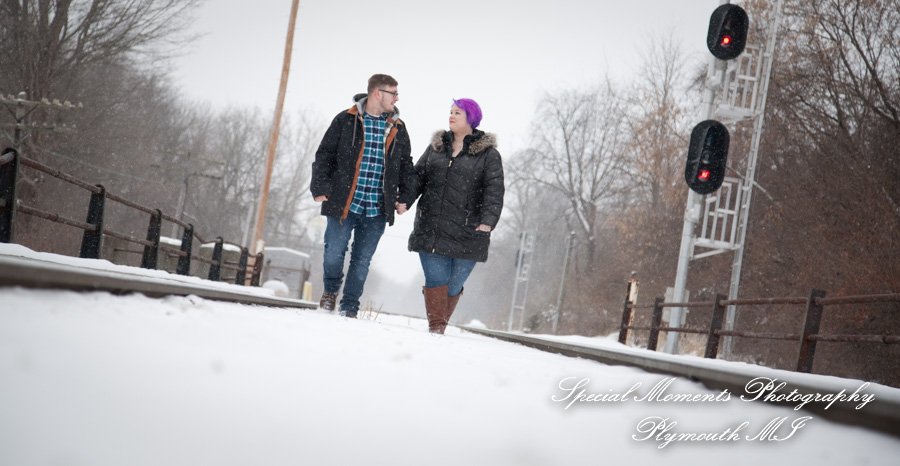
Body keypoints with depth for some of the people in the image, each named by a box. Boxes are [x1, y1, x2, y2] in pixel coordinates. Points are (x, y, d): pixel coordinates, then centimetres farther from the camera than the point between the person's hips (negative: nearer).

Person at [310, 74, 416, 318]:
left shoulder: (398, 129, 10)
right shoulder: (346, 121, 0)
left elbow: (406, 167, 19)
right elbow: (324, 155, 3)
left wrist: (404, 197, 10)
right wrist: (320, 188, -4)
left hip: (377, 209, 3)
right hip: (343, 204, -2)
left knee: (362, 260, 4)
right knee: (334, 253, -3)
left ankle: (349, 309, 16)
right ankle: (330, 290, 26)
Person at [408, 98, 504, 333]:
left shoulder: (488, 154, 3)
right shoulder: (435, 147, 16)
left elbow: (494, 191, -5)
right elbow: (418, 177, 15)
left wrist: (488, 220, -19)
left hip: (466, 233, -2)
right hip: (430, 228, 2)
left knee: (453, 285, 3)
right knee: (436, 280, -4)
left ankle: (441, 325, 20)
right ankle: (435, 327, 4)